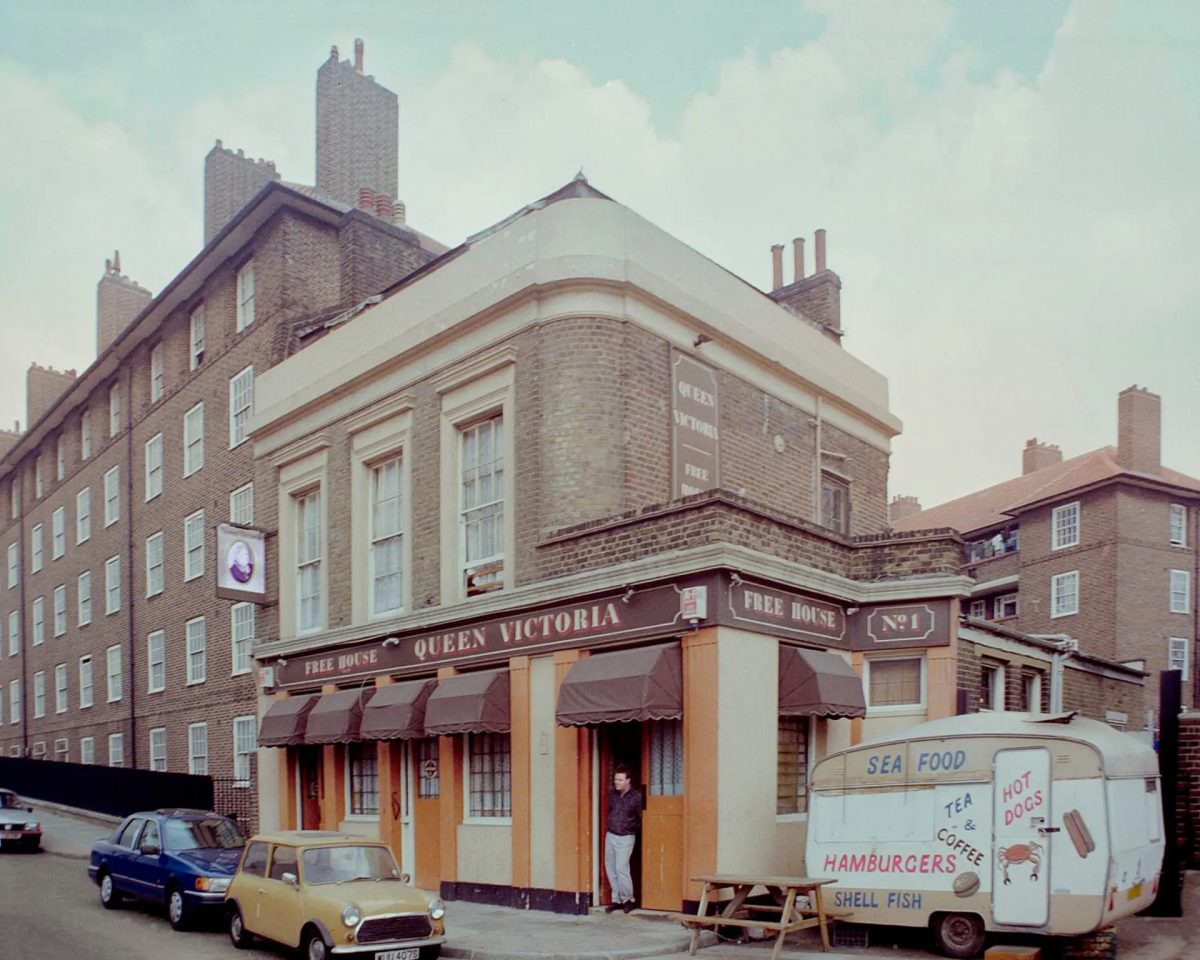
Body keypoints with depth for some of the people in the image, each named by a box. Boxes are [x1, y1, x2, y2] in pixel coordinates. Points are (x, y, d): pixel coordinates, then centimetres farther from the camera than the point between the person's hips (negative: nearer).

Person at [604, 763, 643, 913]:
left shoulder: (636, 797, -12)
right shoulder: (612, 795, 5)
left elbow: (640, 819, -5)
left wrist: (631, 828, -2)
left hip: (625, 838, -6)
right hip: (610, 836, 6)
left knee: (621, 869, -11)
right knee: (610, 869, 7)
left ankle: (628, 899, 6)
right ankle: (616, 899, 18)